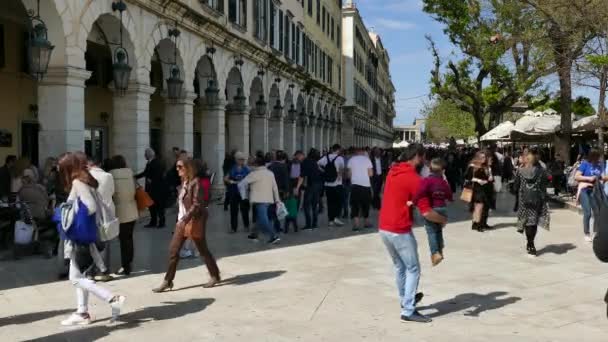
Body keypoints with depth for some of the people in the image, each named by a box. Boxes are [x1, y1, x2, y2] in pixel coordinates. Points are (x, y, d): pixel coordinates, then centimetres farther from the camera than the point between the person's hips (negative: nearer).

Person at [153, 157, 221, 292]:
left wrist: (185, 219, -27)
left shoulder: (195, 182, -15)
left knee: (202, 250, 4)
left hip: (194, 221, -9)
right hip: (182, 221, 9)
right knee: (173, 250, 5)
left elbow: (197, 205, -21)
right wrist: (181, 220, 18)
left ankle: (215, 276, 19)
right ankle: (167, 281, 10)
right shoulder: (184, 182, 11)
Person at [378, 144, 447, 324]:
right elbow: (426, 212, -16)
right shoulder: (414, 179, -16)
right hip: (400, 230, -8)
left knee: (399, 266, 23)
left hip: (384, 228, 8)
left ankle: (405, 299, 39)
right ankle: (408, 311, 4)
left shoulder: (393, 171, 8)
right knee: (413, 269, 3)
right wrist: (443, 219, 0)